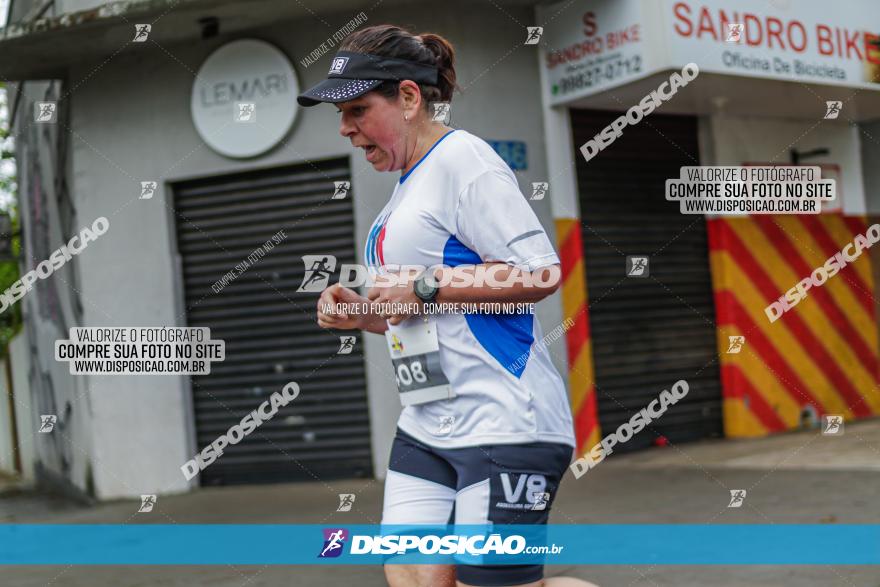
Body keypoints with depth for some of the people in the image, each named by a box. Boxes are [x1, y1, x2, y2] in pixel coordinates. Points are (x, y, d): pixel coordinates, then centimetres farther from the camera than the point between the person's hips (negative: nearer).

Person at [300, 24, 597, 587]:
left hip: (503, 424, -9)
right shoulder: (408, 184, 20)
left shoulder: (462, 159, -9)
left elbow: (541, 272, -19)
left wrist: (425, 288, -15)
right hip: (427, 429, 9)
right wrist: (366, 314, 10)